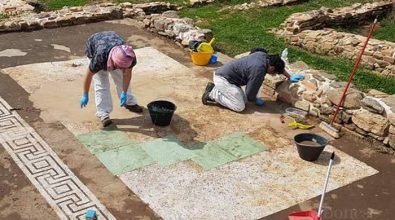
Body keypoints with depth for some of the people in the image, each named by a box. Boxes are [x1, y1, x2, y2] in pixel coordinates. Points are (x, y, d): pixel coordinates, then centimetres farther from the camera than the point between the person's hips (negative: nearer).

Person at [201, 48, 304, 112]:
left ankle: (215, 89, 12)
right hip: (222, 78, -10)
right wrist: (256, 100, 5)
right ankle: (212, 94, -5)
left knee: (243, 99, 10)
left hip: (225, 75, 10)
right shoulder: (259, 70, -24)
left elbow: (279, 65, 23)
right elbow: (250, 93, -15)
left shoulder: (263, 55, 1)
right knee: (239, 106, -14)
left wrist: (290, 77, 27)